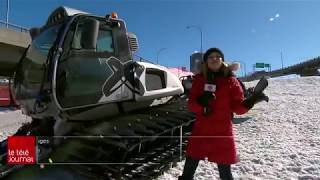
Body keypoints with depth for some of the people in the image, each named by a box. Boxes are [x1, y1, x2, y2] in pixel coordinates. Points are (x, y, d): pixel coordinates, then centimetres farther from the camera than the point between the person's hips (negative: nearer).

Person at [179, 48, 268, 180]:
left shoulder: (231, 80, 0)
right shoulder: (199, 79, 4)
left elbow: (238, 108, -3)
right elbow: (191, 104, 0)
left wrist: (249, 101, -22)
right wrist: (201, 102, -21)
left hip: (222, 132, -1)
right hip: (200, 130, 2)